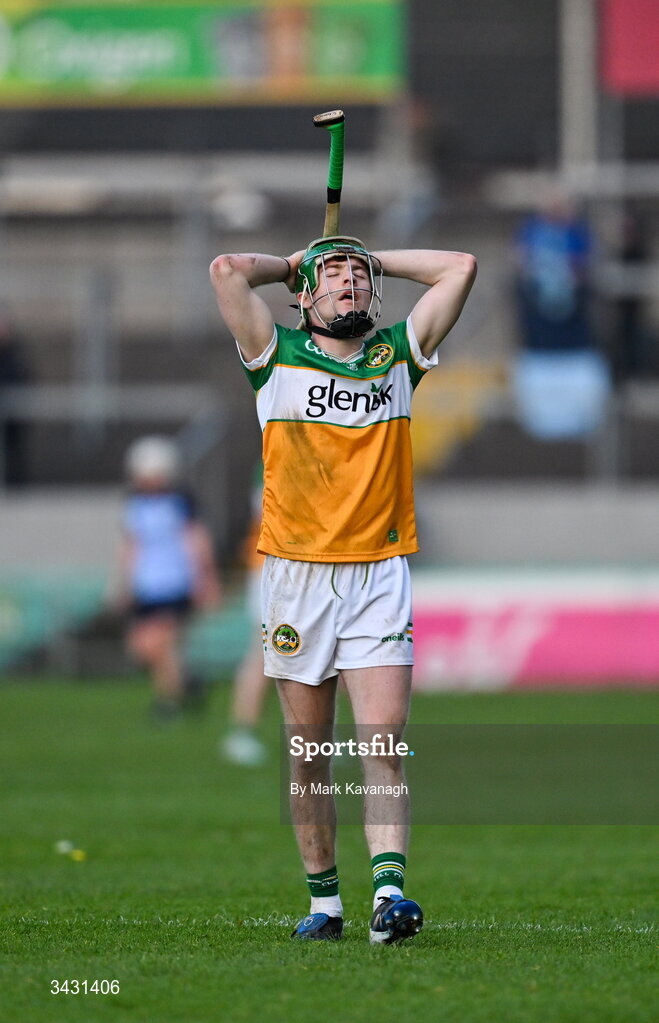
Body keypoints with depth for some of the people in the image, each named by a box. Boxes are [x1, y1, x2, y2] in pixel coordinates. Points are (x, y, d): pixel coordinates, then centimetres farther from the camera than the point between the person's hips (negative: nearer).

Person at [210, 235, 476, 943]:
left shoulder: (398, 355, 11)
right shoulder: (279, 357, 6)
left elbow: (460, 268, 7)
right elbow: (227, 270, -6)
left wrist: (376, 259, 14)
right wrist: (293, 264, 11)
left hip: (379, 572, 0)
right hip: (297, 572, 0)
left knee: (382, 743, -12)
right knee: (308, 752, 4)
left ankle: (390, 891, -22)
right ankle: (323, 901, 12)